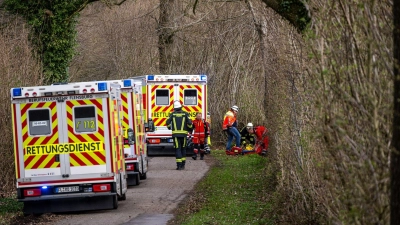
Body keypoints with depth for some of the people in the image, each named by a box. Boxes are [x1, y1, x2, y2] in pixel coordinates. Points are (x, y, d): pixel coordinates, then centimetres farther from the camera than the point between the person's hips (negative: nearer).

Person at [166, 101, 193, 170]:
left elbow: (168, 122, -6)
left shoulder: (172, 114, 1)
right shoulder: (185, 114, 1)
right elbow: (189, 123, -6)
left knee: (177, 149, -1)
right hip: (183, 134, 1)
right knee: (183, 149, 14)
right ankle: (183, 165, 15)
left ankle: (179, 165, -9)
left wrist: (169, 127, 17)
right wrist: (190, 129, 14)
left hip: (175, 134, -1)